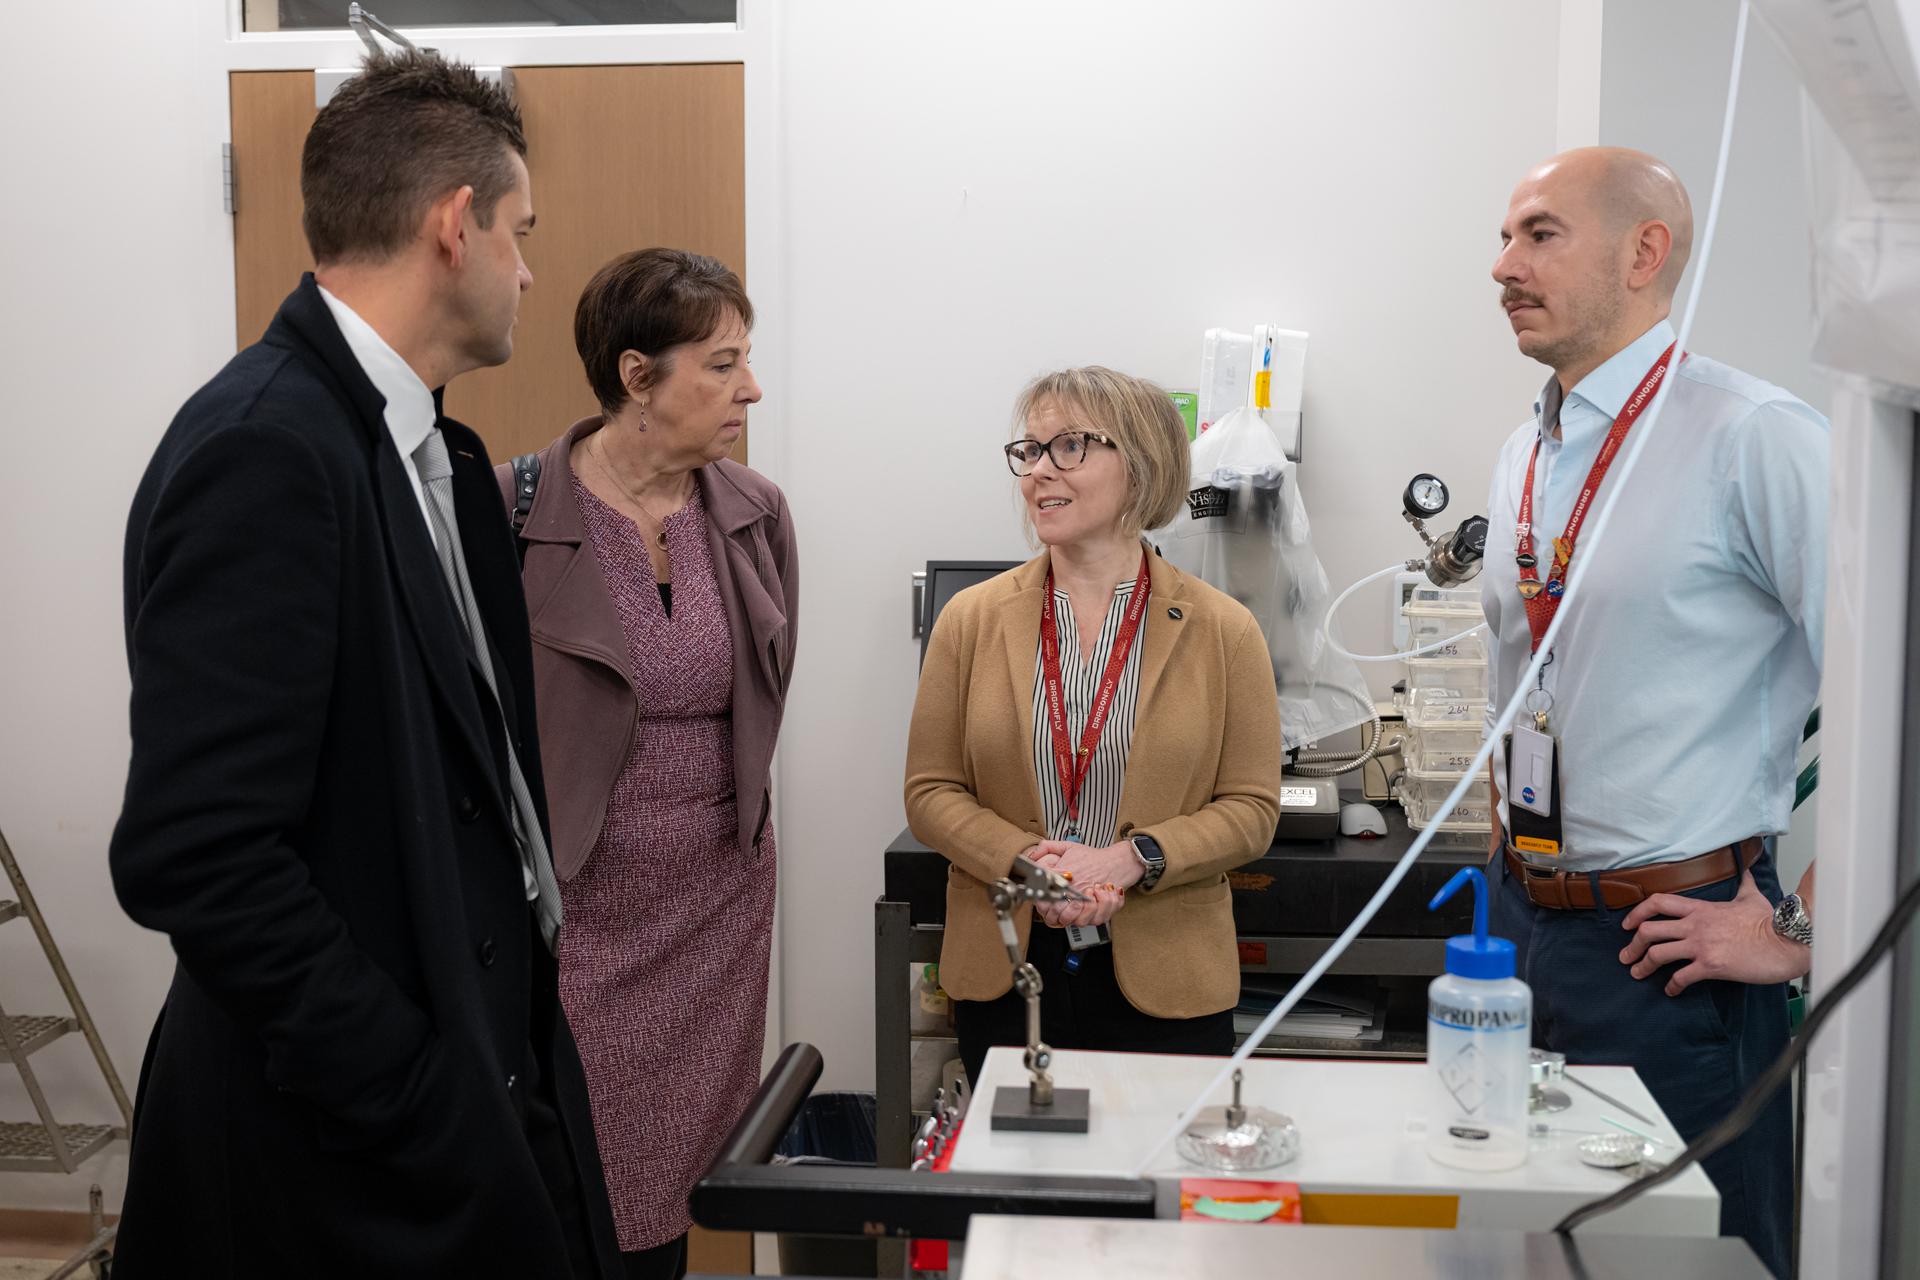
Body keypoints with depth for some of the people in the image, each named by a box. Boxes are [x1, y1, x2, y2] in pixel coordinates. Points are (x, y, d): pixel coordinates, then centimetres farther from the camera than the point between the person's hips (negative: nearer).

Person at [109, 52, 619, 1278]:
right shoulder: (265, 451, -20)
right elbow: (196, 854, -24)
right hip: (357, 1141, -8)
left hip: (493, 1059, 9)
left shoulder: (434, 452, 8)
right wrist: (425, 1104, -20)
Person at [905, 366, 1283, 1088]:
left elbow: (1252, 809, -2)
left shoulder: (1224, 633, -2)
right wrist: (1026, 861, -15)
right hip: (1003, 972, 2)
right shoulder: (970, 620, 3)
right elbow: (930, 792, 2)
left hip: (1165, 981, -1)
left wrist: (1130, 858, -17)